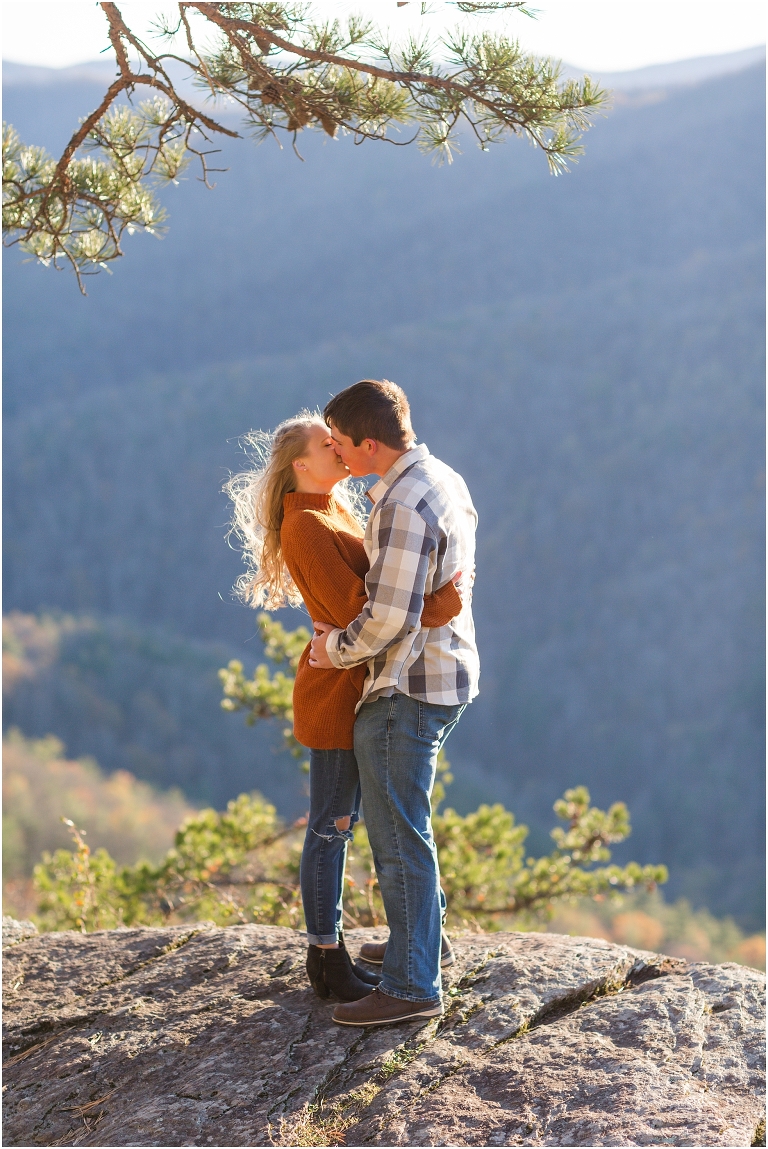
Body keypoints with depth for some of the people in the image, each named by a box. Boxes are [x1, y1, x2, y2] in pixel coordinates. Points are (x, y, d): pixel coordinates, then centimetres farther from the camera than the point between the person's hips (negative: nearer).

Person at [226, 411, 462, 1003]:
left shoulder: (337, 511, 13)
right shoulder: (305, 526, -18)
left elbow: (373, 585, 10)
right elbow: (352, 611, -25)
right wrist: (431, 610, -29)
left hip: (358, 686, 10)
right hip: (336, 691, -10)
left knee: (339, 823, 15)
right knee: (332, 826, -1)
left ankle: (329, 952, 24)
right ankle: (328, 963, 8)